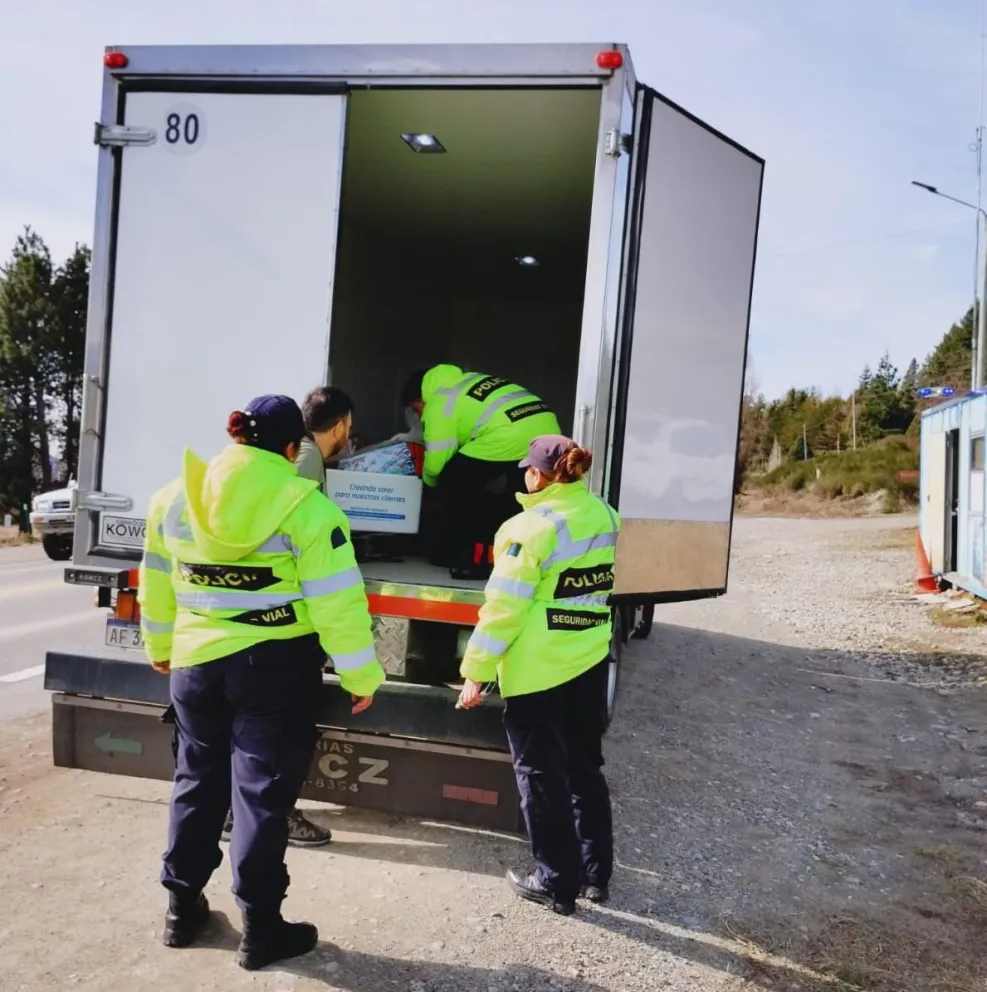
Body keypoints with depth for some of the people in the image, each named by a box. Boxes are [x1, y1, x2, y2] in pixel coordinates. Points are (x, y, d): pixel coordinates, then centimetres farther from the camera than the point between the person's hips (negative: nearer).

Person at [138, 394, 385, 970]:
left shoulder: (174, 497, 2)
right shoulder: (305, 506, -15)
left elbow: (157, 586, 13)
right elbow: (337, 601, -16)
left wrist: (161, 647, 27)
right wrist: (361, 674, -7)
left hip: (196, 662, 5)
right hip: (276, 666, -5)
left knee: (197, 783, 20)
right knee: (263, 792, 6)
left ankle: (183, 908, 34)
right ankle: (261, 928, 17)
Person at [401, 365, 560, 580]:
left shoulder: (439, 402, 5)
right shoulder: (470, 381, 30)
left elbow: (436, 461, 5)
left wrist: (429, 479, 27)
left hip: (511, 440, -9)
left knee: (455, 484, 7)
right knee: (502, 497, 26)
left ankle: (475, 557, 8)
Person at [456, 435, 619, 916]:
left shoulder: (530, 528, -20)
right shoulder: (603, 515, 1)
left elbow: (503, 608, -19)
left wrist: (475, 672, -11)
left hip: (537, 672, -7)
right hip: (590, 661, 7)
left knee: (542, 775, 9)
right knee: (585, 768, 20)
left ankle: (557, 884, 21)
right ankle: (596, 874, 30)